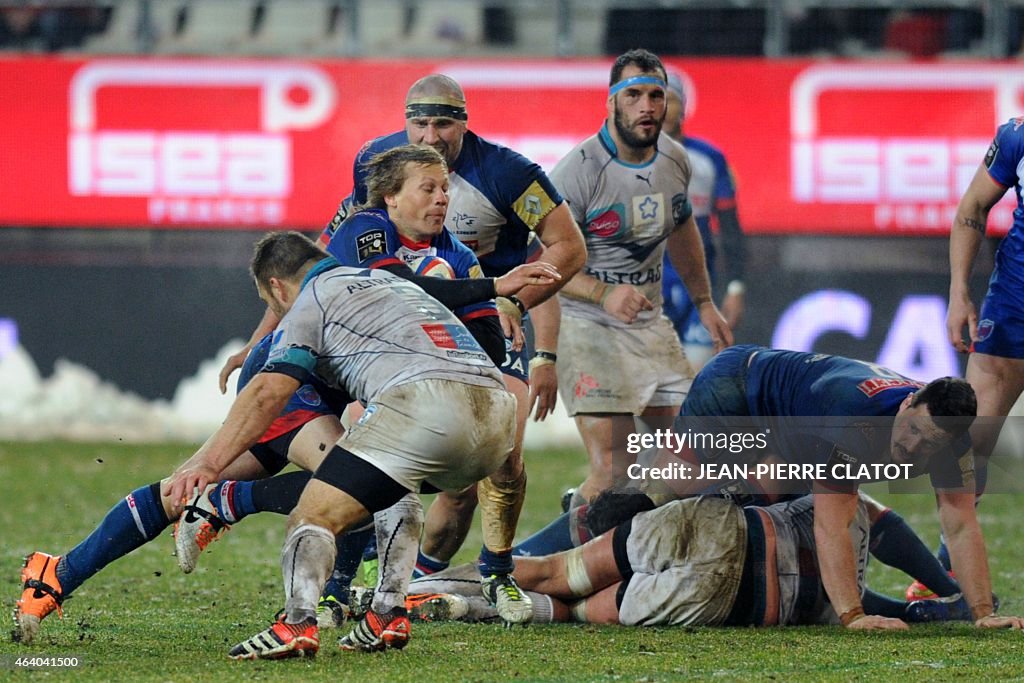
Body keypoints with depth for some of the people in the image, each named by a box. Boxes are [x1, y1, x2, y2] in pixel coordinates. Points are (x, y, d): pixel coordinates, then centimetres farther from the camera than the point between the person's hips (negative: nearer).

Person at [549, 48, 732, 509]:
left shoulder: (675, 160, 4)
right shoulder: (578, 170, -18)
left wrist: (704, 302, 30)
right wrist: (603, 294, -33)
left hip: (651, 324, 7)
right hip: (587, 327, -7)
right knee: (610, 475, -18)